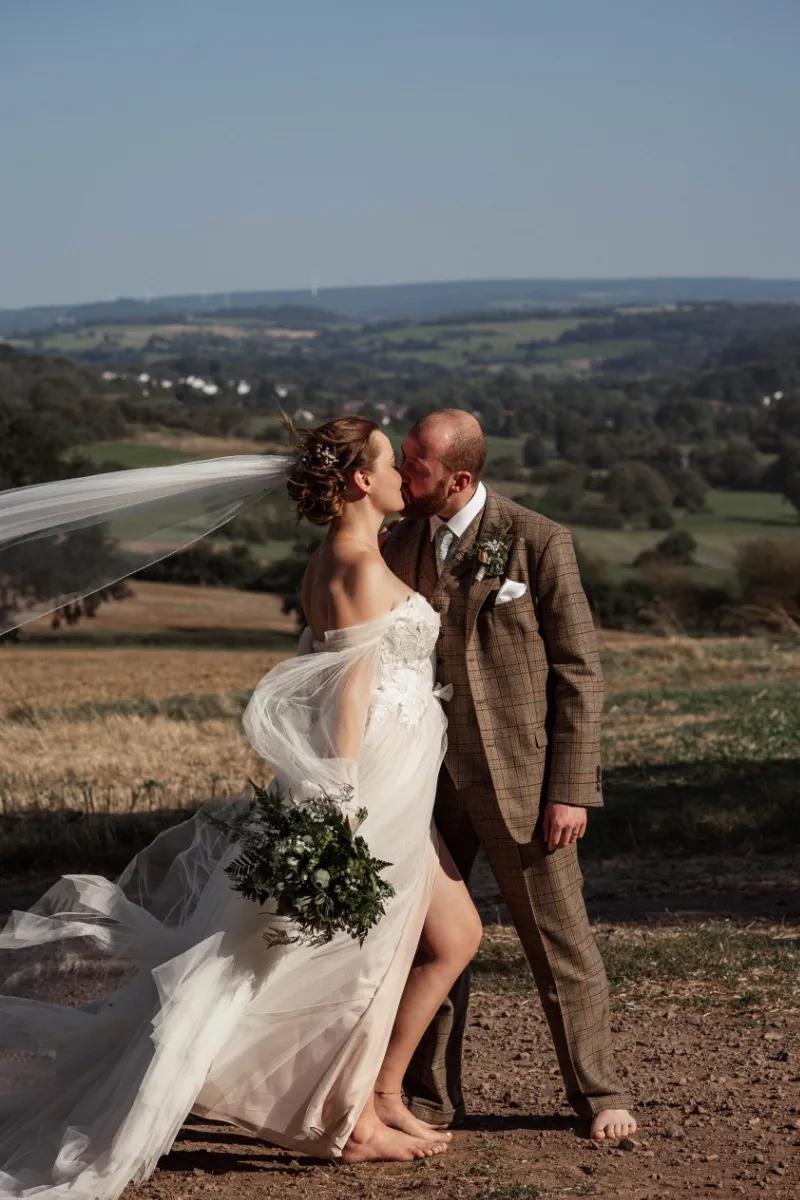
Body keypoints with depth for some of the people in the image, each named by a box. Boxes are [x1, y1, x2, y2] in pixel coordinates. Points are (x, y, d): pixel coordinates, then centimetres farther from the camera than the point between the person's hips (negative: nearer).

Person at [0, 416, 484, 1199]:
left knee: (453, 937, 13)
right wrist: (344, 802, -25)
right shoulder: (360, 564, -15)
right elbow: (351, 686, -21)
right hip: (368, 781, -10)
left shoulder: (332, 563, 14)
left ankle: (377, 1096, 19)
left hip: (386, 787, 10)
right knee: (361, 952, 1)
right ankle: (348, 1121, 12)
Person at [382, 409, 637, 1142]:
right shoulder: (403, 545, 7)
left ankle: (597, 1092, 20)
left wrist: (571, 788, -11)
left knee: (560, 942, 5)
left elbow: (579, 672, -6)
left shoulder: (537, 542, -7)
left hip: (520, 777, -4)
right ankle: (431, 1096, 22)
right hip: (428, 779, 4)